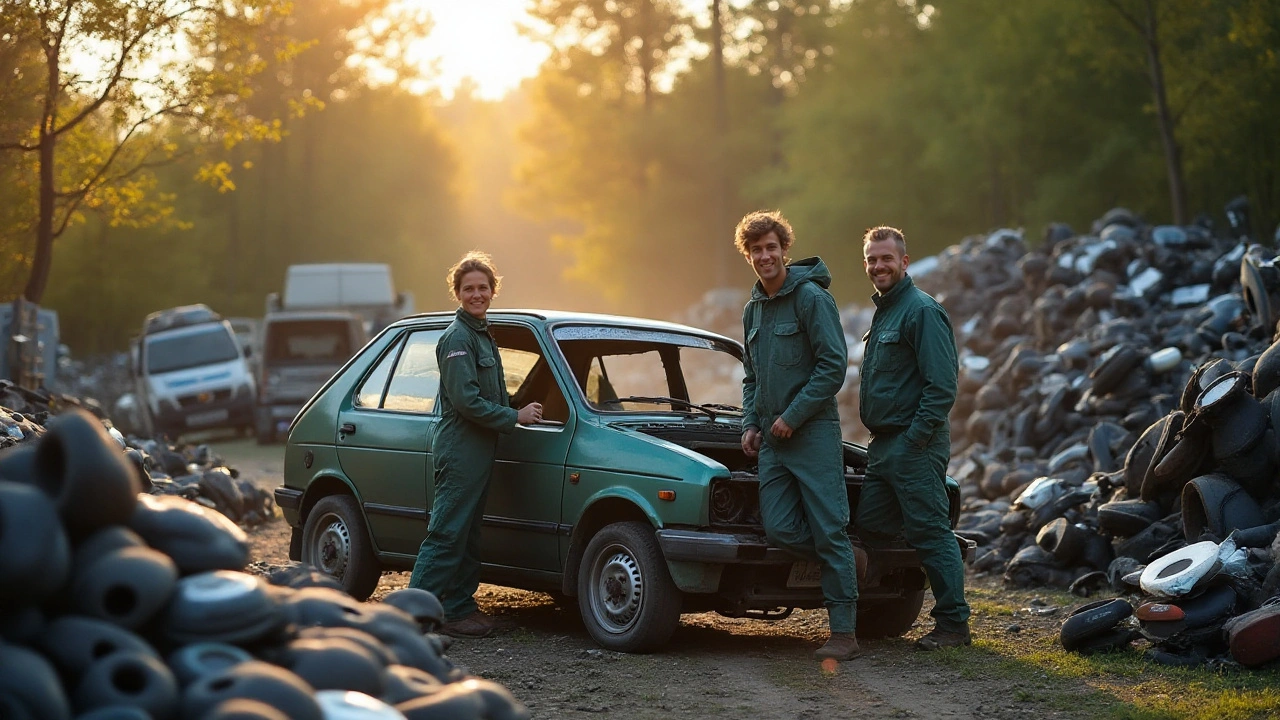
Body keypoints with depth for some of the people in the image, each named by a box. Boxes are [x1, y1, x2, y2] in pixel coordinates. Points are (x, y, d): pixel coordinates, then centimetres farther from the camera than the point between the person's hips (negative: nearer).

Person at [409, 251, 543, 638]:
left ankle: (460, 609, 19)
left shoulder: (482, 334, 18)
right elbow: (466, 401, -20)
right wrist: (515, 417, -15)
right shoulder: (458, 336, -13)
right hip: (459, 450, -10)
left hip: (478, 450, 10)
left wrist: (520, 409, 10)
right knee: (446, 535, -10)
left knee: (467, 536, 13)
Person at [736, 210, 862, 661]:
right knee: (779, 529, -3)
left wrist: (793, 417, -13)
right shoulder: (753, 310, 17)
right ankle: (845, 564, 22)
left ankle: (843, 633, -4)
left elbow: (834, 366, -12)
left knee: (829, 531, -6)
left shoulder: (811, 297, -7)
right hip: (771, 440, 7)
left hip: (813, 432, -7)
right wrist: (750, 424, 11)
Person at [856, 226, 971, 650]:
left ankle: (954, 624, -1)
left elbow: (942, 385, -17)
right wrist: (881, 439, 19)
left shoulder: (922, 311, -12)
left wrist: (916, 438, -19)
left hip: (915, 445, -10)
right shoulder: (883, 312, 19)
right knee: (870, 527, 9)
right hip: (883, 446, 10)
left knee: (931, 533, -6)